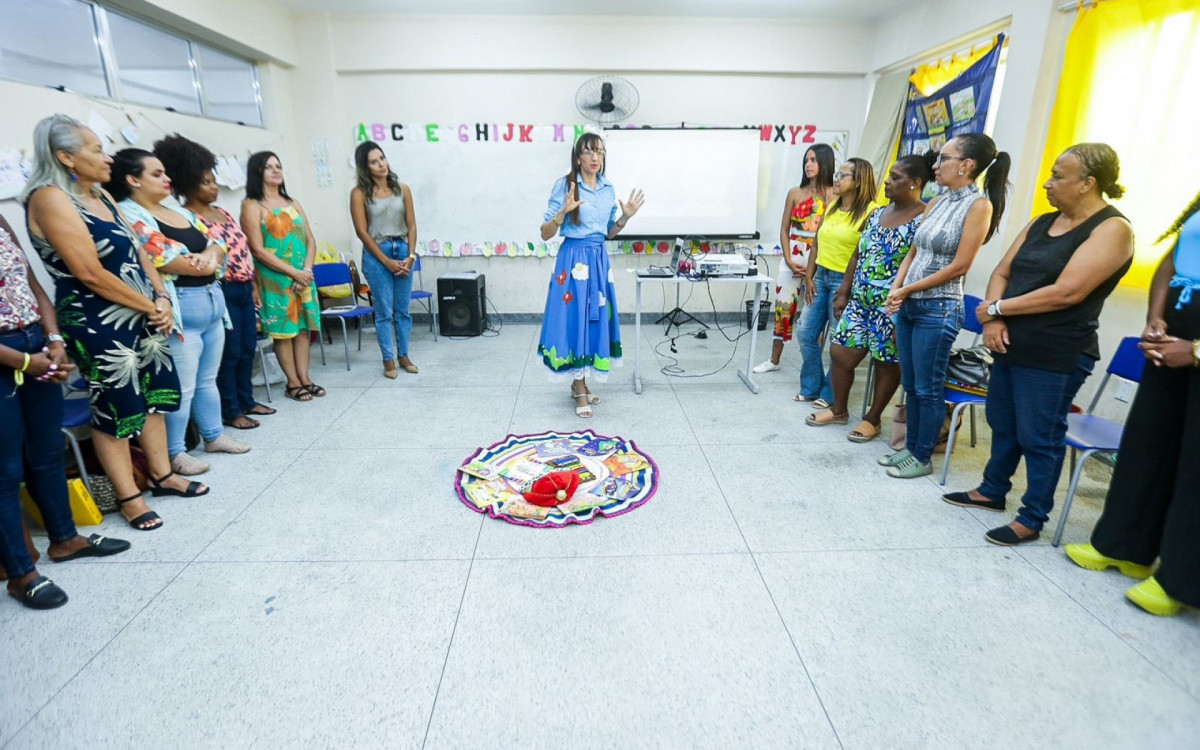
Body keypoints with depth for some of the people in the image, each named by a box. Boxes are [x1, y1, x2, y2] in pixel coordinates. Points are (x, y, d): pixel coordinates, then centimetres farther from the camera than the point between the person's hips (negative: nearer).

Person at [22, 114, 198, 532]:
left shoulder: (100, 195, 10)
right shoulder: (50, 198, -15)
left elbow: (137, 250, 10)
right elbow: (91, 274, -20)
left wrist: (161, 299, -4)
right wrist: (150, 307, -12)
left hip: (141, 316, 8)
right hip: (98, 325, -8)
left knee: (154, 394, 14)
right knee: (116, 409, 2)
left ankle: (162, 475, 29)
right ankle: (129, 498, 15)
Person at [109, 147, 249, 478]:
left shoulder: (179, 211, 16)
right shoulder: (129, 215, -10)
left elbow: (215, 246, 12)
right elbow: (162, 262, -19)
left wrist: (208, 257, -12)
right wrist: (205, 264, -3)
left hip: (212, 301, 8)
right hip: (179, 308, -8)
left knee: (207, 379, 18)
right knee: (181, 387, -2)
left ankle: (214, 435, 31)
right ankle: (174, 453, 11)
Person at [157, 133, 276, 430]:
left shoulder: (222, 212, 15)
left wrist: (254, 286, 16)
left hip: (244, 289, 8)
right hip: (223, 292, -8)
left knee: (248, 348, 14)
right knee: (229, 352, -2)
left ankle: (246, 400, 26)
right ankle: (230, 411, 9)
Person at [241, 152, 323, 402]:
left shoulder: (293, 204, 13)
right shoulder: (252, 206, -4)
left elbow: (310, 240, 9)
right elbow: (258, 250, -11)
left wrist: (306, 269, -7)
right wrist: (293, 272, -15)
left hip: (303, 276, 5)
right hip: (274, 278, -5)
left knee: (303, 326, 7)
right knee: (283, 329, 0)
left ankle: (305, 378, 14)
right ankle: (293, 383, 8)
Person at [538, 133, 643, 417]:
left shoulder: (608, 189, 9)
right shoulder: (564, 185, -7)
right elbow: (545, 234, -8)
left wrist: (626, 217, 1)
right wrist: (564, 211, -23)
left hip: (599, 260, 6)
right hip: (574, 259, -6)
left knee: (595, 318, 8)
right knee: (575, 318, -3)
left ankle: (579, 383, 22)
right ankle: (580, 390, 8)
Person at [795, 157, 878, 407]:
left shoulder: (871, 212, -11)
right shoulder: (831, 207, 11)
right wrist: (809, 278, 5)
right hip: (820, 277, 7)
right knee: (807, 334, 9)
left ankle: (830, 394, 17)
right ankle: (810, 388, 23)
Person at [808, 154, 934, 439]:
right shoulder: (877, 214, 10)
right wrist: (843, 293, 12)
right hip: (860, 301, 7)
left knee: (887, 363, 8)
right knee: (840, 353, 9)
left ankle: (872, 419, 25)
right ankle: (839, 410, 28)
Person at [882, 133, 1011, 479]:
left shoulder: (979, 205, -10)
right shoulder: (936, 203, 11)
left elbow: (959, 266, -15)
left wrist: (907, 289, -11)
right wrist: (895, 289, -2)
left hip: (938, 309, -7)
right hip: (908, 306, 7)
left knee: (928, 388, 3)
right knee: (910, 384, 14)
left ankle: (923, 457, 17)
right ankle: (910, 447, 28)